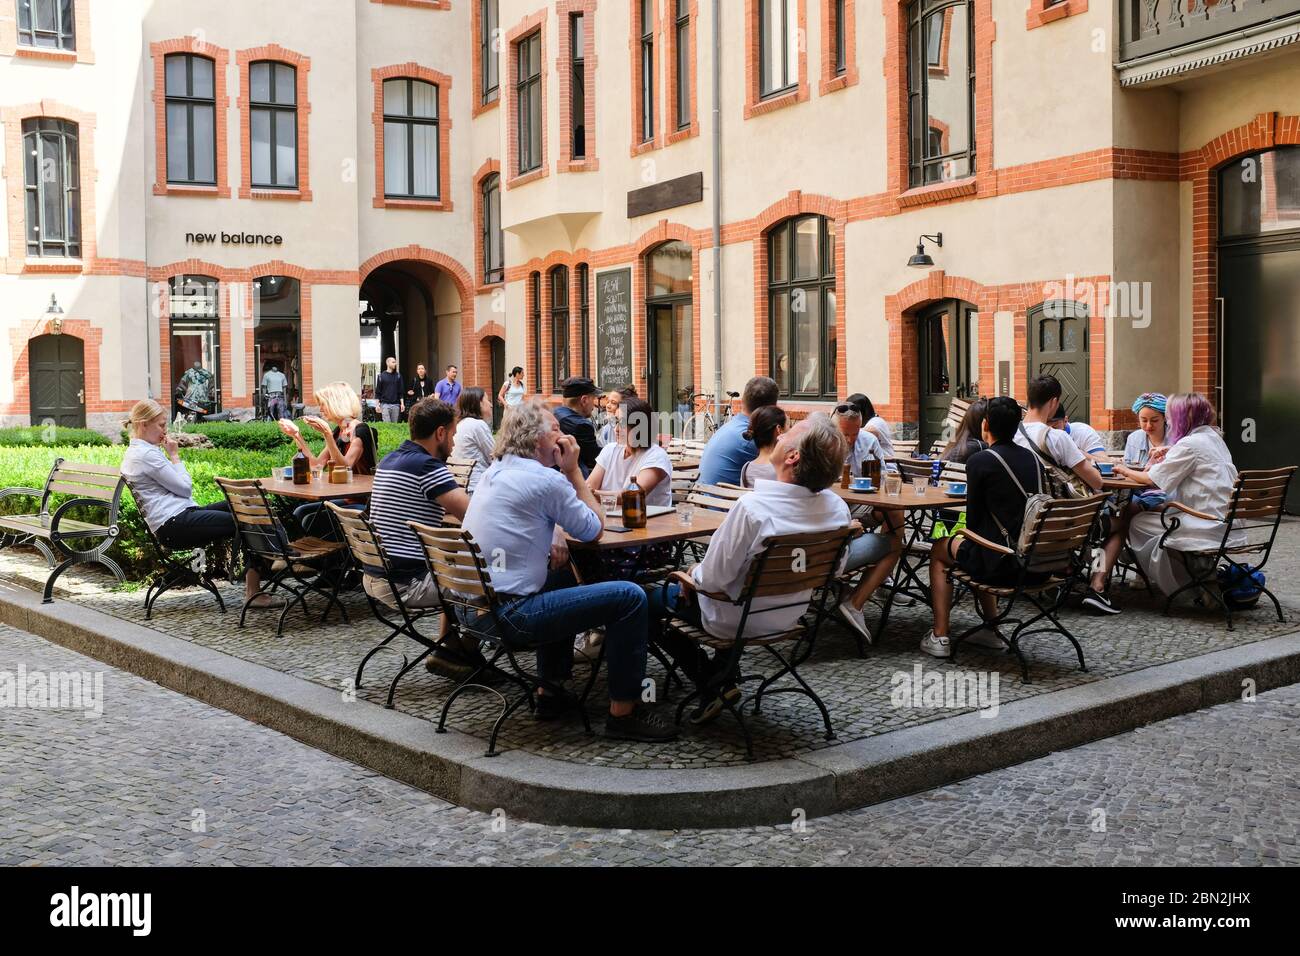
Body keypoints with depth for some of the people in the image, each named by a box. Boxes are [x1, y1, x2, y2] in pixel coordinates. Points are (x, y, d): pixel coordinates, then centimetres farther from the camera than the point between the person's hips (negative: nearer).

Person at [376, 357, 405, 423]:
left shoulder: (398, 376, 9)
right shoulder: (382, 376, 2)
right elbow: (378, 391, 3)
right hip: (385, 404, -3)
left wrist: (402, 403, 1)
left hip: (395, 405, 3)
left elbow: (400, 391, 9)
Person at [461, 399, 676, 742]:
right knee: (630, 598, -9)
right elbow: (595, 529, -2)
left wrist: (554, 533, 9)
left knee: (563, 579, 35)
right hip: (508, 615, -10)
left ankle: (551, 692, 36)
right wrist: (573, 470, 3)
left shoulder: (495, 471, 13)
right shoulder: (545, 479, -13)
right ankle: (623, 711, 0)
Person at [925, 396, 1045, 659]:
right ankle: (991, 630, 35)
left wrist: (967, 533, 17)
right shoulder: (1033, 458, 8)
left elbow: (974, 518, -6)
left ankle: (939, 637, 18)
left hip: (1005, 565, -6)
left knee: (939, 549, 21)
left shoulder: (979, 461, -12)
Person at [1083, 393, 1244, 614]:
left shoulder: (1190, 444, -12)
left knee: (1131, 520, 5)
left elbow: (1152, 479, -7)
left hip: (1205, 529, -9)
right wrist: (1166, 461, 12)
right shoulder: (1215, 438, 15)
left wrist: (1126, 471, 10)